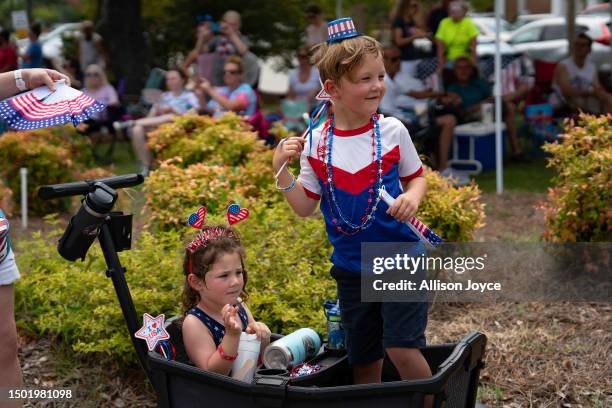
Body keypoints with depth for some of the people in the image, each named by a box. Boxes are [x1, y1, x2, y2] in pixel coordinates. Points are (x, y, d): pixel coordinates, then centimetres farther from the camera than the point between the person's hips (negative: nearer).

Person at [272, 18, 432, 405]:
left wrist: (412, 197, -14)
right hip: (351, 266, 2)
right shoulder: (315, 143, -5)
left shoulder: (392, 131, -7)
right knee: (364, 359, 12)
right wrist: (281, 170, -12)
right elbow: (306, 207, 1)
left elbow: (417, 177, 7)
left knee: (402, 347, -14)